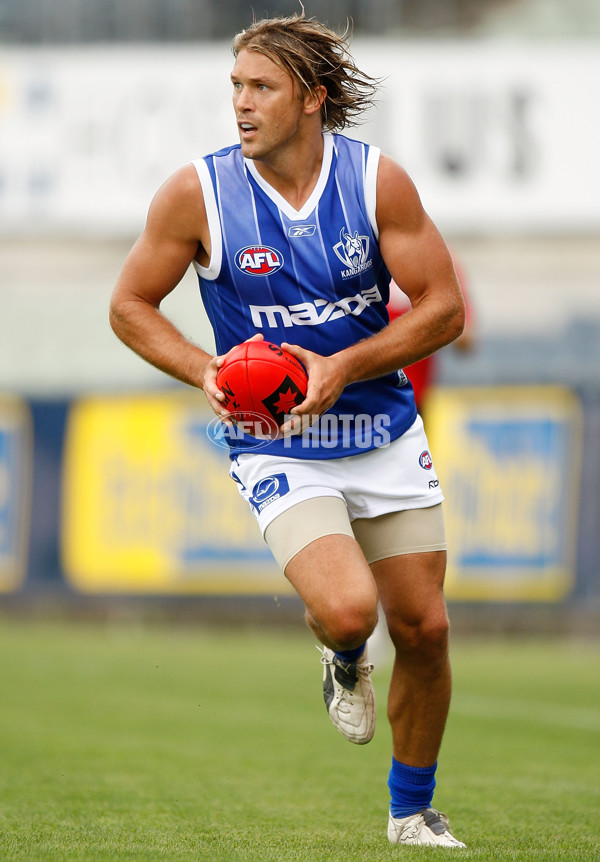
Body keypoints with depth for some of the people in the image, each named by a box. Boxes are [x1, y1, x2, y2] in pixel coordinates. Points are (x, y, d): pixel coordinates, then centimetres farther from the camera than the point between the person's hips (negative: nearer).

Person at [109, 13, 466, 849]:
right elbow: (130, 306, 0)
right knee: (346, 610, -25)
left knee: (423, 629, 4)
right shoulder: (198, 192, -11)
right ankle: (344, 667, 14)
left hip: (384, 430, 2)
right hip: (277, 450, -2)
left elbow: (446, 308, -5)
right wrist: (204, 371, -16)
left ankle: (413, 811, 27)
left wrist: (343, 367, -17)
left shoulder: (378, 181, -9)